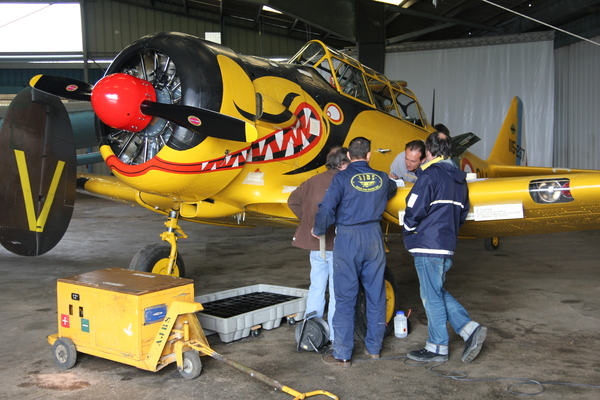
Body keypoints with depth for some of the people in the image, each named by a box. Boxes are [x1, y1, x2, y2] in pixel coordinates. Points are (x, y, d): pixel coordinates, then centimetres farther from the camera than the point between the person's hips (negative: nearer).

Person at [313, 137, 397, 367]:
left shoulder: (342, 178, -9)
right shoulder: (382, 179, 5)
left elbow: (327, 208, -15)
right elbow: (391, 190, 28)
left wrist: (318, 230, 2)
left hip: (348, 238, -4)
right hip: (374, 238, 4)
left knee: (345, 298, 1)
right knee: (376, 295, 14)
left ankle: (342, 354, 5)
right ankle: (374, 347, 25)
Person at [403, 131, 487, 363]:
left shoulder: (430, 174, -13)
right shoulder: (459, 179, 13)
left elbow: (415, 209, -16)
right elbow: (462, 214, 18)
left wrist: (409, 232, 1)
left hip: (428, 245, -8)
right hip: (448, 246, 8)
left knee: (432, 296, 2)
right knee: (437, 292, 19)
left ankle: (437, 348, 11)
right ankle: (470, 329, 11)